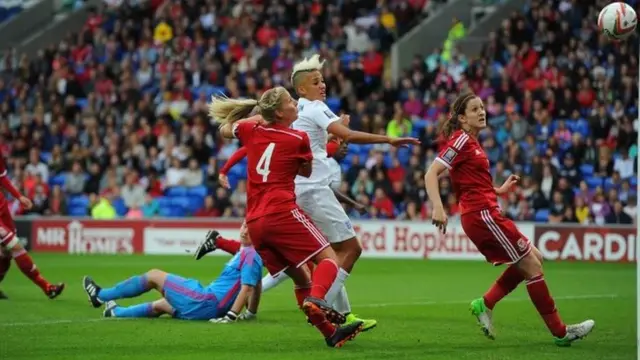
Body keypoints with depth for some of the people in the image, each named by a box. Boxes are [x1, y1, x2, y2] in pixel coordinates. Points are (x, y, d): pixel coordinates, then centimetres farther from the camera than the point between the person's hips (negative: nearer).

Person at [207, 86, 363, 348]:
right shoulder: (298, 139, 0)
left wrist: (255, 116, 37)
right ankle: (316, 298, -36)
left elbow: (224, 129, 34)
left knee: (300, 277, 12)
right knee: (328, 258, -4)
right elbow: (306, 171, 19)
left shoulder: (251, 130, 11)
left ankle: (330, 333, 6)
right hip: (283, 213, -6)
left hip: (254, 223, 6)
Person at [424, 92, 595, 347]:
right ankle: (560, 332, 2)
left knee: (533, 259, 14)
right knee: (532, 265, -4)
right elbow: (431, 174, -18)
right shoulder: (461, 140, -11)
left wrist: (500, 190, 17)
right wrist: (438, 208, -31)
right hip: (482, 214, -10)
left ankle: (485, 304, 8)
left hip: (484, 215, 10)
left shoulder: (472, 143, 16)